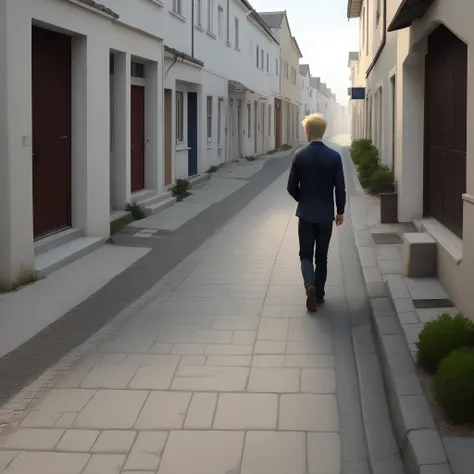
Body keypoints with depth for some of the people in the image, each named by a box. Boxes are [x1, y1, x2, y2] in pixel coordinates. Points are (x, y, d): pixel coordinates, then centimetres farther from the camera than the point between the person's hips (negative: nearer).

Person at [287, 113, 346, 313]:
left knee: (306, 254, 7)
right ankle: (319, 294, 19)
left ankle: (310, 285, -17)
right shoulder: (334, 156, -8)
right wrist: (340, 211, 8)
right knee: (321, 256, 14)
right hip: (326, 214, 1)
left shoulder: (300, 155, -9)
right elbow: (340, 188, -6)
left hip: (306, 213, -1)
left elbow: (292, 186, -5)